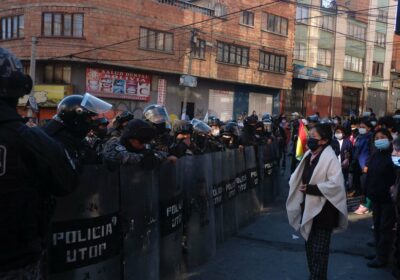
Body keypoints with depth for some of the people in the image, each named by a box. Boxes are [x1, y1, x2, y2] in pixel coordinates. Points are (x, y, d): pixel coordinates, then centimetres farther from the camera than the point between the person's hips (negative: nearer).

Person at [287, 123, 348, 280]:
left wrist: (311, 188, -22)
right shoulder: (309, 155, 7)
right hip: (309, 208, 8)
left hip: (323, 211, -8)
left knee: (319, 251, -1)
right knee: (310, 246, 19)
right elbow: (302, 178, 18)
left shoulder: (330, 157, -18)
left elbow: (336, 184, -27)